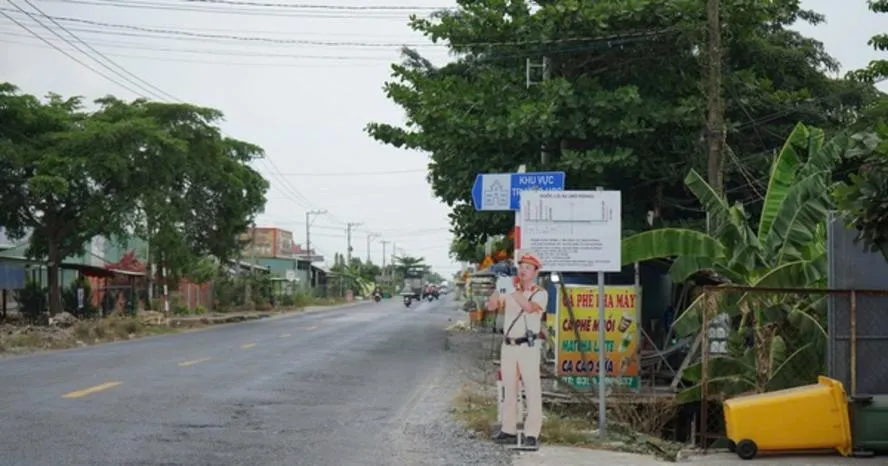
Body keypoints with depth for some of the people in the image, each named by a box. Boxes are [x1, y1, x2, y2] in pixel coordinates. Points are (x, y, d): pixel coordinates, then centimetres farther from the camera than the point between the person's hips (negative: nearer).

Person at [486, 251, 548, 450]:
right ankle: (508, 430, 19)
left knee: (532, 391, -7)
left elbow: (529, 307, -23)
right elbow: (491, 305, -2)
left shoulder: (540, 293, -3)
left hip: (528, 347, -5)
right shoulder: (510, 290, 10)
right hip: (508, 346, 5)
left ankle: (532, 435, -9)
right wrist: (498, 287, -17)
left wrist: (513, 290, -29)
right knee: (509, 390, 11)